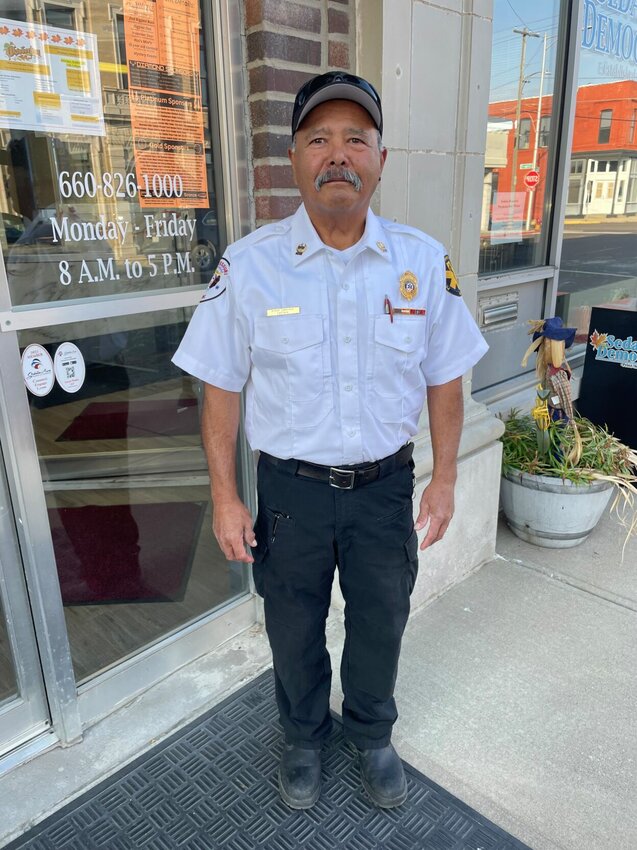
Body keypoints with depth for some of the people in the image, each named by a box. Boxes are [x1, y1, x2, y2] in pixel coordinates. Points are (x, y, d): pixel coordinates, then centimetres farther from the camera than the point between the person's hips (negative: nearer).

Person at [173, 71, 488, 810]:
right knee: (294, 631, 20)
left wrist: (444, 478, 1)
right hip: (291, 486, -1)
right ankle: (303, 737, 52)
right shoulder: (248, 265, -12)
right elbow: (222, 387, -6)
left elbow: (444, 378, 1)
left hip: (387, 483, 2)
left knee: (379, 625, 21)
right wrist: (225, 498, -5)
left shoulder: (423, 261, -7)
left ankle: (372, 735, 52)